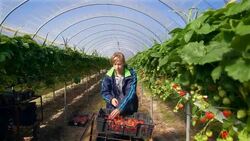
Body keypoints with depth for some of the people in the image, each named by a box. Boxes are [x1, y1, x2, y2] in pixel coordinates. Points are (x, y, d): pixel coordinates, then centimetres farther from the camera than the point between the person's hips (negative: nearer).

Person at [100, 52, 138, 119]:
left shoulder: (131, 74, -18)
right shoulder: (109, 75, -10)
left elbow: (131, 93, -27)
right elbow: (104, 91, -3)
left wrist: (120, 108, -37)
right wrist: (111, 99, -24)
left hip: (129, 109, -1)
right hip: (112, 108, 2)